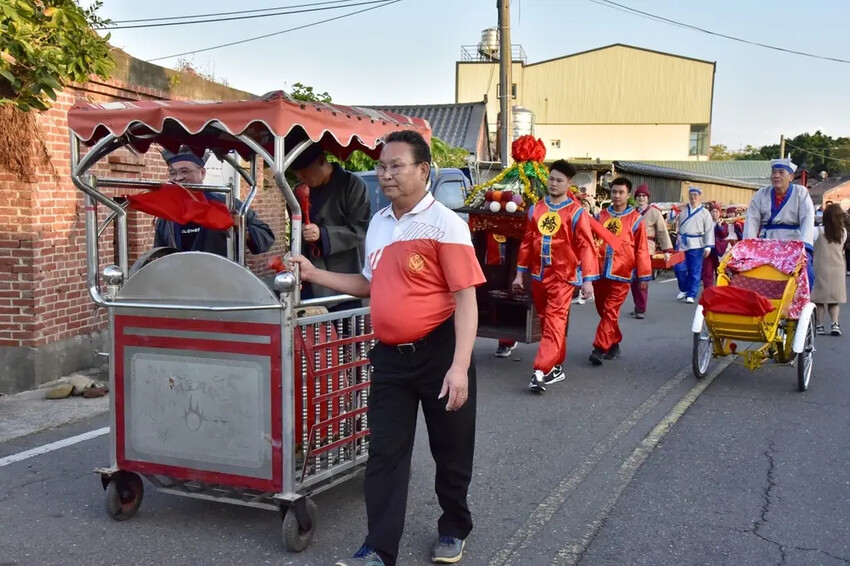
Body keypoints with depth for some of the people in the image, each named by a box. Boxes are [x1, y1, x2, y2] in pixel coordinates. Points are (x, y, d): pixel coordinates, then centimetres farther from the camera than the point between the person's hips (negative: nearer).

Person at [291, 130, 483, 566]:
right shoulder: (377, 224, 10)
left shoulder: (444, 224, -12)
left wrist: (459, 367, -23)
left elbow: (465, 298, -16)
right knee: (385, 453, 6)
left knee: (450, 451, 11)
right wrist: (316, 275, 11)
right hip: (390, 355, 6)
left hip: (438, 351, -5)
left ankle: (454, 530, 33)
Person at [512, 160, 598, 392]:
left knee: (554, 323, -12)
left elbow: (586, 246, -9)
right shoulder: (536, 209, 6)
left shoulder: (576, 212, -7)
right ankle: (556, 367, 25)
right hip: (538, 276, 5)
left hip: (563, 277, -5)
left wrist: (588, 279, -14)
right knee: (546, 321, 12)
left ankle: (541, 371, -16)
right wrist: (520, 272, 12)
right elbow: (527, 242, 12)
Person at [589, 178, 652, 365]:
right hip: (600, 272, 4)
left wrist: (644, 275, -3)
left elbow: (642, 249, -2)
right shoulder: (601, 216, 10)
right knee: (603, 311, 11)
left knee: (610, 312, -7)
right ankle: (614, 344, 26)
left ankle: (600, 348, -7)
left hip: (621, 274, -4)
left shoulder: (635, 219, 0)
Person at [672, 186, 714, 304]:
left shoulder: (704, 213, 2)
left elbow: (709, 231, -2)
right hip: (681, 243, 3)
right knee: (679, 268, -1)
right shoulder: (683, 210, 11)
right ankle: (684, 289, 21)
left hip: (696, 245, -2)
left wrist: (708, 246, -9)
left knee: (694, 271, 0)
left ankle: (691, 295, 9)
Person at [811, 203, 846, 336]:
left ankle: (820, 325, 7)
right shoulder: (843, 232, 0)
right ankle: (835, 323, -2)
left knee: (820, 298, 5)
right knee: (834, 299, 11)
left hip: (821, 267, -3)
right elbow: (841, 248, 10)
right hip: (837, 269, 3)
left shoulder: (819, 231, -10)